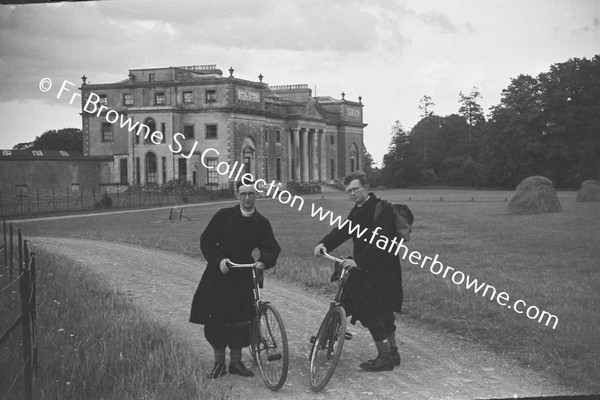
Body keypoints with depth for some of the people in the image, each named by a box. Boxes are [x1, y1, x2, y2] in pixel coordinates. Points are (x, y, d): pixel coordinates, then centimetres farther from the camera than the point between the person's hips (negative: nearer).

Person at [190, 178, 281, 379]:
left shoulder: (261, 223, 3)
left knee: (240, 321, -2)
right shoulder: (224, 216, -1)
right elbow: (206, 241, 0)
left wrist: (263, 262, -25)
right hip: (218, 275, -1)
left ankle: (236, 361, 14)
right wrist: (219, 259, -15)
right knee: (216, 320, 0)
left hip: (243, 277, 1)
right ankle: (219, 362, 14)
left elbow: (271, 248, -4)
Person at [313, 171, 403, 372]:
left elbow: (378, 241, -26)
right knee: (383, 312, 15)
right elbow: (343, 230, 5)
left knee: (370, 312, -9)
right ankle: (392, 353, 25)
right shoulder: (357, 211, 13)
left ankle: (384, 357, -1)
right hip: (366, 269, 9)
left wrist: (358, 261, -32)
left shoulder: (381, 209, -16)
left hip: (381, 269, -9)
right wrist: (324, 244, -13)